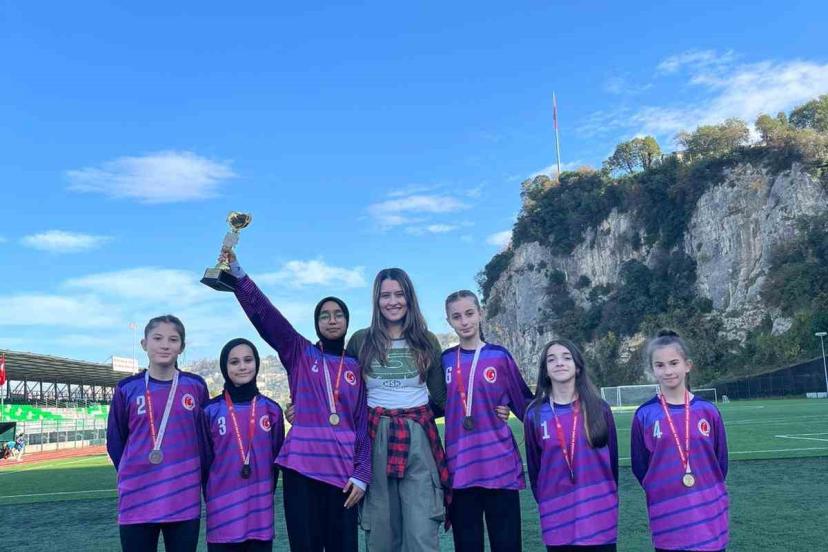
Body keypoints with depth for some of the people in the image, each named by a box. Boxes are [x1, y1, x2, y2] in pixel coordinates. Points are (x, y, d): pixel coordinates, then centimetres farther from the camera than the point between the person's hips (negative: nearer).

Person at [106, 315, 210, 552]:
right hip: (137, 499, 0)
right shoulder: (127, 388, 1)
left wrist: (192, 476, 4)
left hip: (184, 499, 1)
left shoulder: (195, 386, 2)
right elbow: (115, 442, 9)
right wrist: (135, 472, 4)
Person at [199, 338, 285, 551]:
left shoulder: (272, 410, 4)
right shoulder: (210, 411, -1)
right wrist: (211, 500, 4)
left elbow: (276, 458, 9)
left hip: (261, 510, 2)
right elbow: (204, 460, 4)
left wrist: (266, 495, 7)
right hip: (222, 512, -1)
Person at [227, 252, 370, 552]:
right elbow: (264, 315, -5)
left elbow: (365, 424, 6)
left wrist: (362, 474, -2)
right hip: (301, 466, -1)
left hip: (342, 471, 1)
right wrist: (238, 273, -16)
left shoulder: (357, 367, 9)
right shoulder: (300, 353, 6)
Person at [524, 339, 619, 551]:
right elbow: (534, 466, 7)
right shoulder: (534, 415, -2)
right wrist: (545, 503, 11)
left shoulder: (599, 409, -1)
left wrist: (608, 499, 12)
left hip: (600, 517, 0)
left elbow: (612, 459, 7)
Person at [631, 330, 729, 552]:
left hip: (710, 516, 1)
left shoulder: (708, 411, 0)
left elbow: (721, 461, 8)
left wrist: (705, 492, 6)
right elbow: (639, 466, 3)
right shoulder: (645, 415, -5)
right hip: (668, 521, -1)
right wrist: (664, 493, 3)